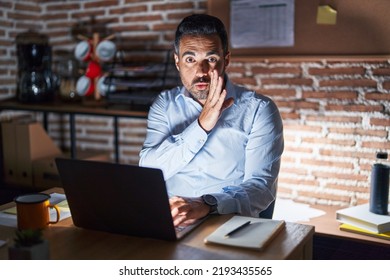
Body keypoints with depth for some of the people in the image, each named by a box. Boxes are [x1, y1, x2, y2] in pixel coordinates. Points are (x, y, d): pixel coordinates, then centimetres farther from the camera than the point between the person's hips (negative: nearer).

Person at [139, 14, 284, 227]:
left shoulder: (259, 109, -1)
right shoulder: (165, 104, 8)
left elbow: (260, 185, -10)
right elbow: (149, 172, -4)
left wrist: (207, 206, -28)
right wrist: (202, 125, -13)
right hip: (170, 219, 2)